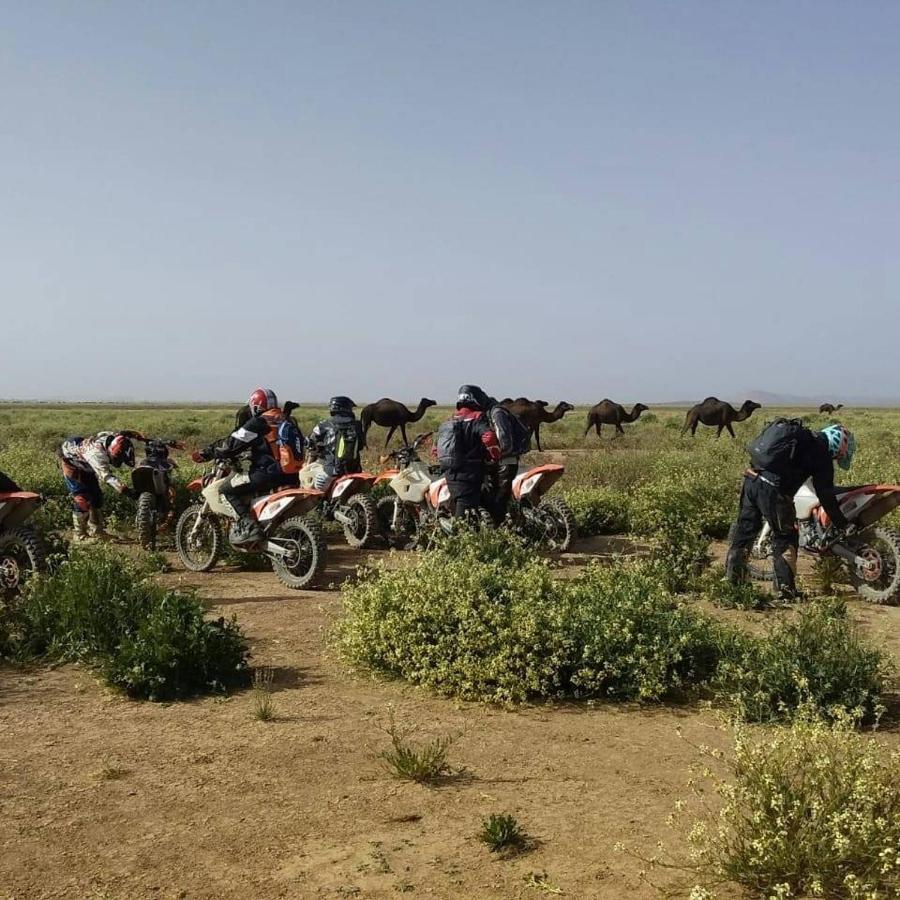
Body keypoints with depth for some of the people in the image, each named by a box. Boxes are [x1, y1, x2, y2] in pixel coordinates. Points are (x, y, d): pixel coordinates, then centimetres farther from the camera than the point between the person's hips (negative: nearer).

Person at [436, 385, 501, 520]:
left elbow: (438, 448, 20)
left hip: (450, 474, 8)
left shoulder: (450, 421, 17)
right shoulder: (477, 419, -8)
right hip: (469, 473, -8)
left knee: (456, 507, 17)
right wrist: (496, 458, -10)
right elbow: (489, 437, -25)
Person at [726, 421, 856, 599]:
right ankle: (786, 589, 6)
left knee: (745, 530, 15)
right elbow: (826, 494, -1)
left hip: (751, 478, 7)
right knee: (785, 538, 6)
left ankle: (732, 578, 20)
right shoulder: (821, 453, 0)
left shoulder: (799, 436, 23)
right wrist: (842, 524, 7)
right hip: (773, 489, -7)